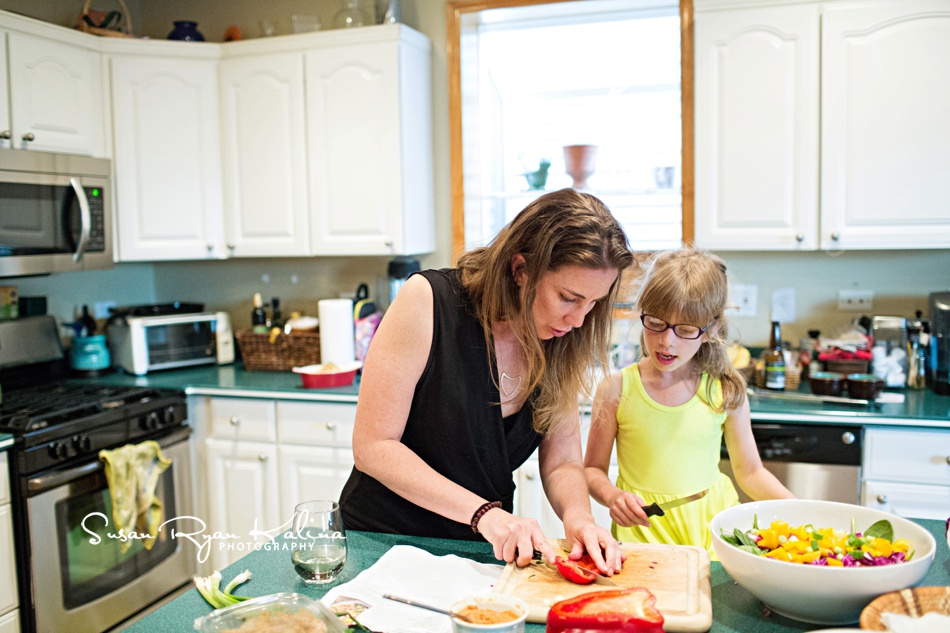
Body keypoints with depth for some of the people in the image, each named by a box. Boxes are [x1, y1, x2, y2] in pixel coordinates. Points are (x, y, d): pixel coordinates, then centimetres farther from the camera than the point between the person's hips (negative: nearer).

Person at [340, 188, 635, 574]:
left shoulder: (560, 343, -3)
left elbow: (562, 463, 2)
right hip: (381, 539, -2)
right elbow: (373, 447, -18)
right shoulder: (428, 300, -19)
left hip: (485, 551, 2)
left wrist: (578, 516, -21)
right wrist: (484, 513, -24)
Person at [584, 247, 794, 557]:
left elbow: (750, 472, 12)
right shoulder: (616, 389, -4)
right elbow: (593, 468, 5)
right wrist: (612, 496, -15)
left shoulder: (726, 391, 1)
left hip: (711, 524, 2)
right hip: (642, 525, -2)